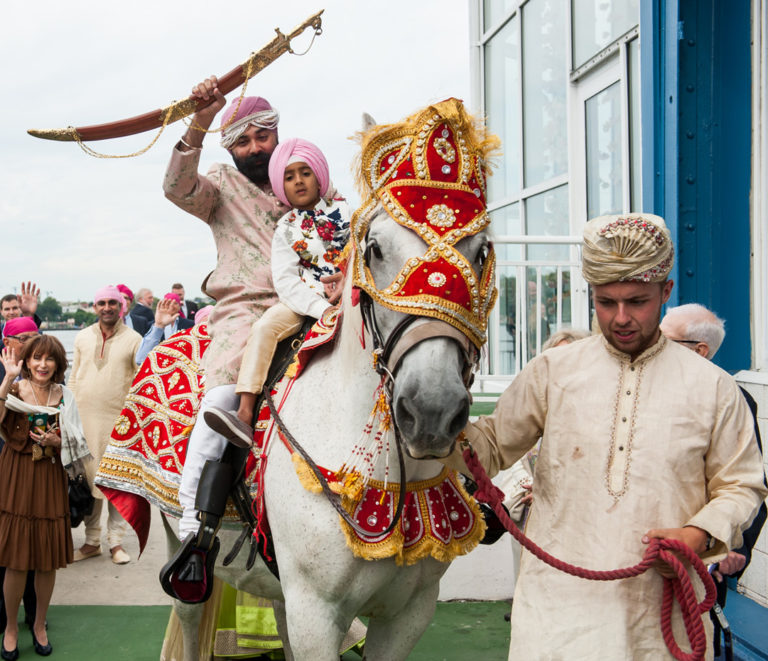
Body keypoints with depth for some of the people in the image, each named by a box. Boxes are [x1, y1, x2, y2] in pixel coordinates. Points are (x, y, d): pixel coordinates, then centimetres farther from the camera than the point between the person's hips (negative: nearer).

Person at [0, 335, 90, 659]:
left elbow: (76, 444, 12)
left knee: (48, 560, 7)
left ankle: (39, 624, 27)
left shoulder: (64, 397, 5)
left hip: (51, 480, 3)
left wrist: (57, 442, -8)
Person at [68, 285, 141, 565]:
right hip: (84, 417, 3)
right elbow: (74, 378, 15)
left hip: (119, 419, -3)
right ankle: (92, 541, 16)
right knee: (88, 477, 6)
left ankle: (116, 542, 10)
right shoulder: (82, 337, 10)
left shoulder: (133, 338, 1)